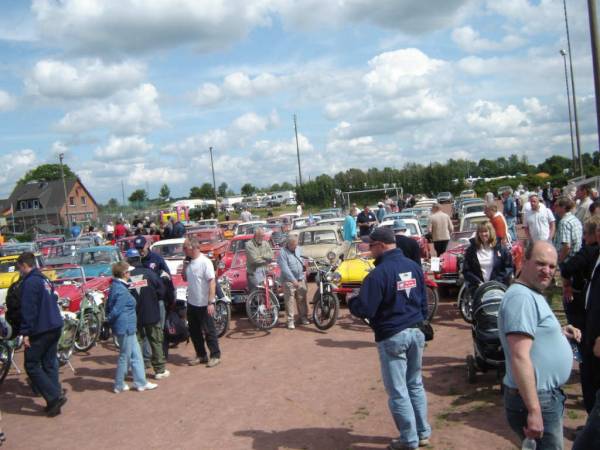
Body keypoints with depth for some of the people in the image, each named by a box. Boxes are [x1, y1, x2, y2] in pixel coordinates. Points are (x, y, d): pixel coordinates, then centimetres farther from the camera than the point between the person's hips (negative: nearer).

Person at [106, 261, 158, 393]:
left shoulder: (115, 286, 9)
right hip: (125, 327, -9)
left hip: (127, 328, 9)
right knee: (125, 356, 5)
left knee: (136, 355, 14)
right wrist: (109, 320, -6)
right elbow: (115, 310, -21)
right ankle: (119, 386, 18)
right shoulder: (122, 291, -21)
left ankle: (140, 382, 21)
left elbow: (109, 306, 14)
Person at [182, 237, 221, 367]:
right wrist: (184, 265, -2)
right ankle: (201, 355, 28)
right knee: (194, 331, 15)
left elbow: (212, 282, -19)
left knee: (209, 331, 2)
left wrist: (211, 302, -23)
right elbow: (185, 278, 16)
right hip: (191, 303, 8)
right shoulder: (188, 261, 5)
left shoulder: (205, 262, -17)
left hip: (204, 304, -8)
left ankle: (215, 356, 13)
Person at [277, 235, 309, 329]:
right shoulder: (282, 253, -14)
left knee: (302, 299, 10)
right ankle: (290, 320, 1)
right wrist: (293, 280, -26)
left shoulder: (299, 249, 7)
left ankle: (303, 317, 21)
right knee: (290, 300, -5)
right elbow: (285, 269, -20)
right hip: (288, 280, -6)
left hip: (301, 279, 6)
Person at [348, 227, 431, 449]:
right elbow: (423, 301, 14)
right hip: (416, 332, 8)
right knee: (416, 385, 19)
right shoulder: (414, 266, 5)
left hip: (392, 337, -7)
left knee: (398, 391, 5)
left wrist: (351, 301, 1)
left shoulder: (379, 273, -19)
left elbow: (364, 309, -19)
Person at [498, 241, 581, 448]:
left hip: (549, 394, 10)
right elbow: (520, 357, -28)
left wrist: (560, 333, 9)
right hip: (537, 399, -10)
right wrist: (534, 411, -30)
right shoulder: (521, 297, -22)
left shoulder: (532, 294, 11)